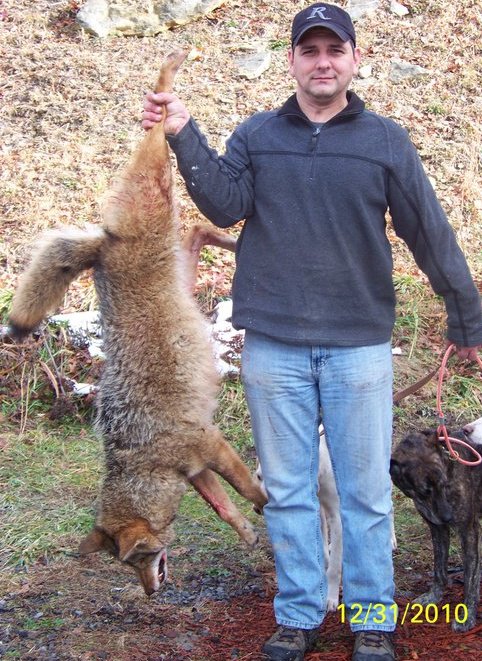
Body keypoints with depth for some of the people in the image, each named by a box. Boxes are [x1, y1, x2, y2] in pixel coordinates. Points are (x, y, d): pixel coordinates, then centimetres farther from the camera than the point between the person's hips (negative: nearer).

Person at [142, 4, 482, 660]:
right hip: (273, 344, 1)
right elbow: (226, 204, -7)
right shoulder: (256, 136, 7)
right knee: (287, 491, 9)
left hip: (360, 346, -1)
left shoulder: (385, 140, 4)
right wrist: (184, 136, -17)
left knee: (366, 492, 6)